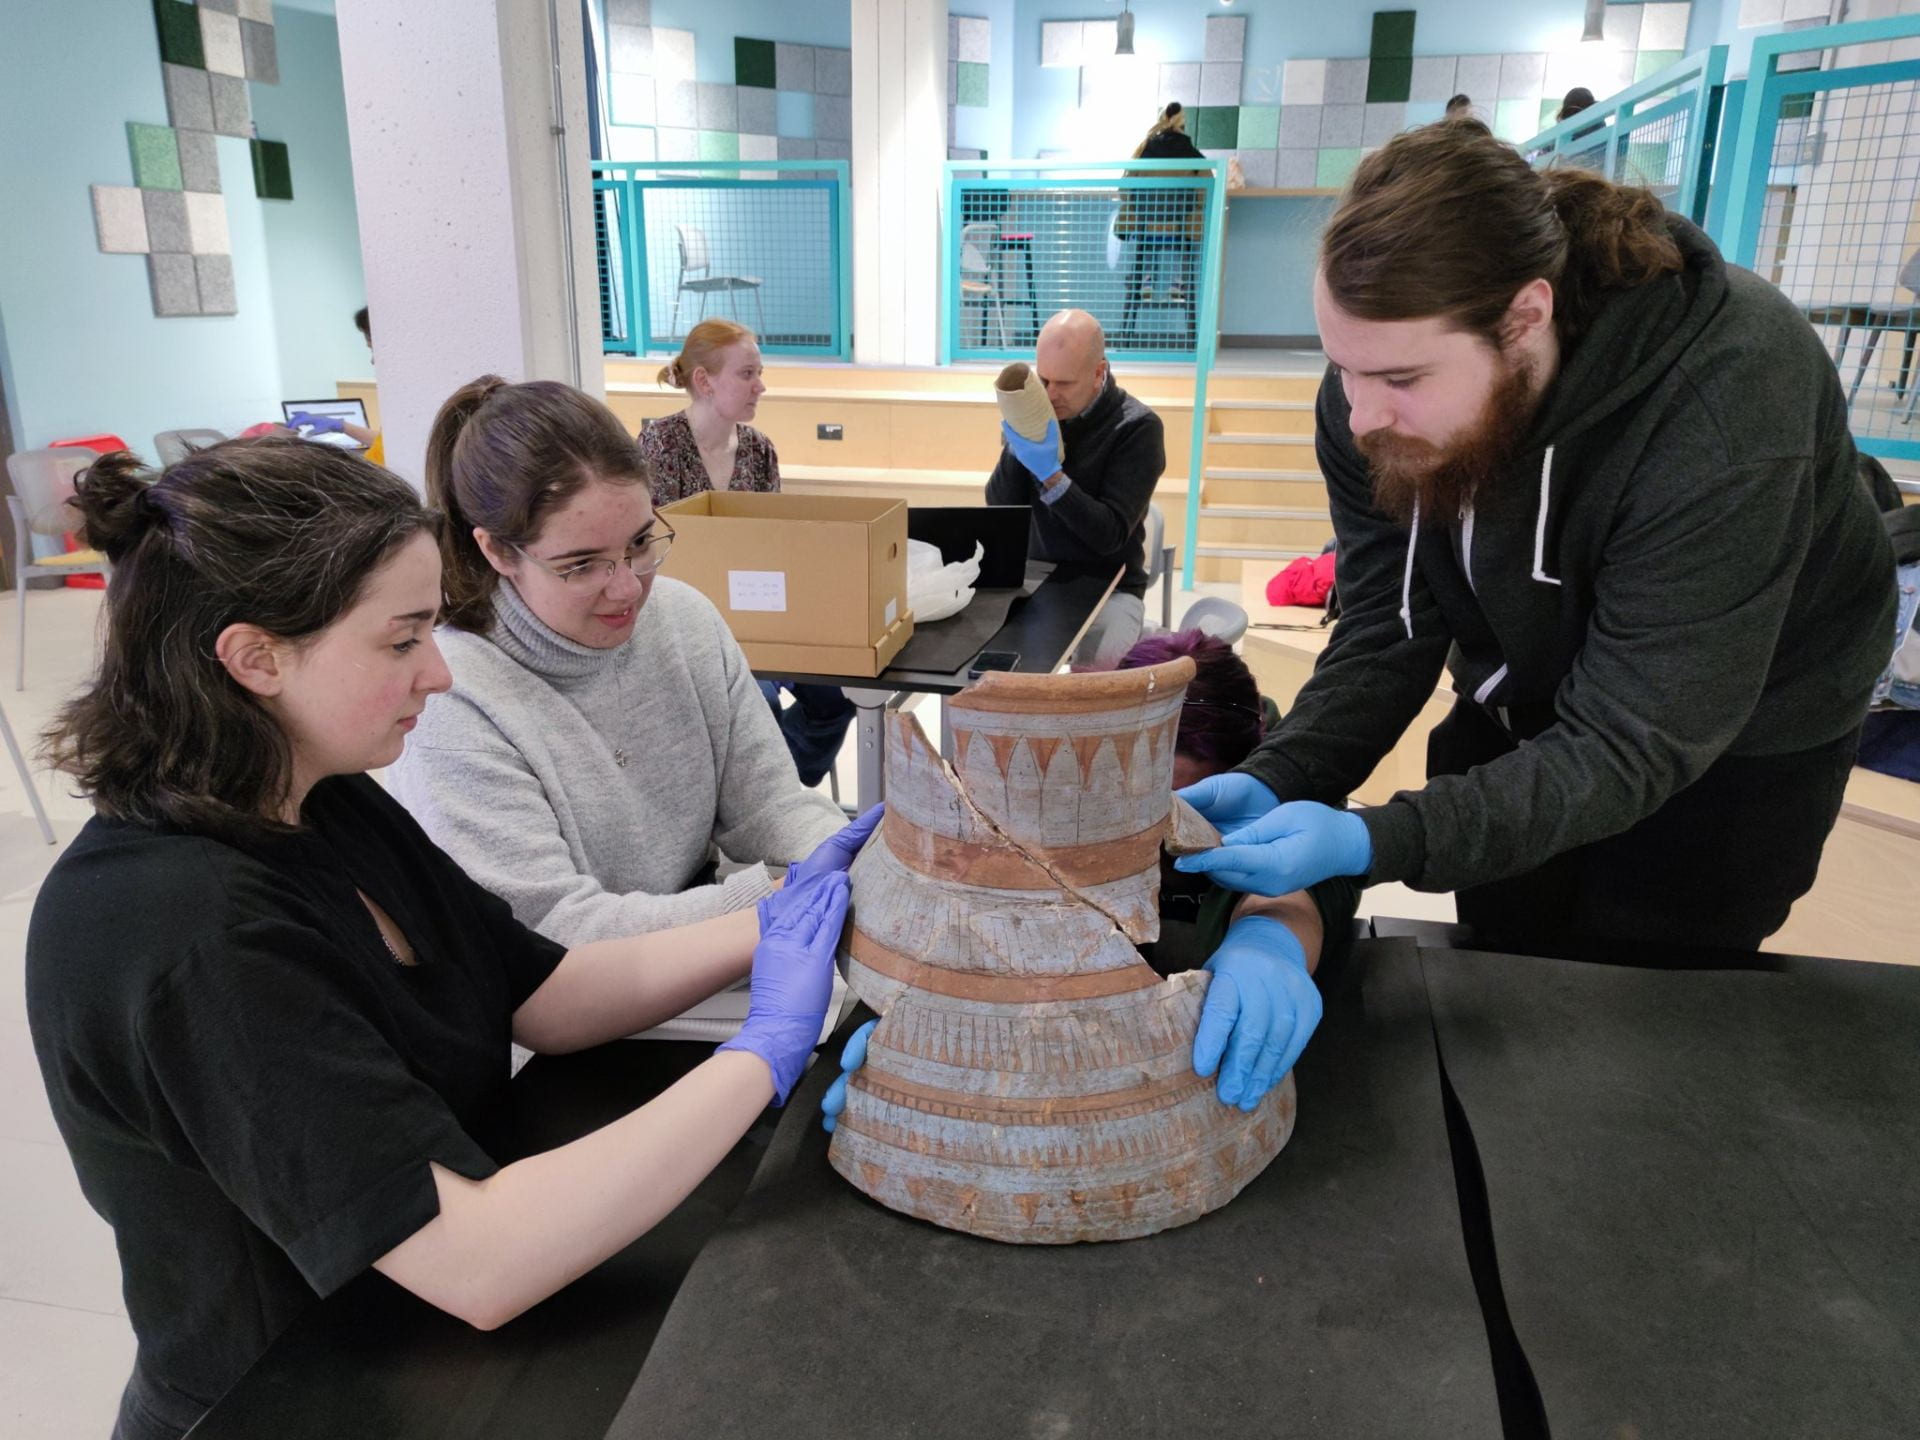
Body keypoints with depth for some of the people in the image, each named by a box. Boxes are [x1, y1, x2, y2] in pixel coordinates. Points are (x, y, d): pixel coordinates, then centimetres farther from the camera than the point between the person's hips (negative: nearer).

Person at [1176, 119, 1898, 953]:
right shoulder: (1370, 393, -24)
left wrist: (1372, 842, -47)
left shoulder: (1721, 420, -39)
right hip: (1519, 712, 4)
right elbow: (1384, 633, -17)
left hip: (1733, 747, -4)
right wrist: (1278, 782, -35)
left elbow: (1631, 748, -36)